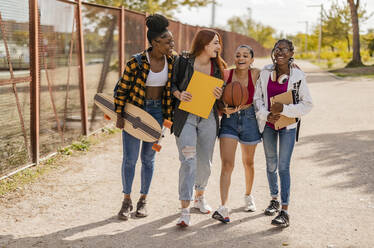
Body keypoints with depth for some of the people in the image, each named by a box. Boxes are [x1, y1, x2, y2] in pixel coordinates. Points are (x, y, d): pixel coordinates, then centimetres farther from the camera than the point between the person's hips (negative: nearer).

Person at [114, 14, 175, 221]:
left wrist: (167, 116, 6)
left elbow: (172, 87, 10)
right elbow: (121, 89, -8)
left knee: (148, 158, 10)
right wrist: (119, 116, -8)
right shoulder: (136, 62, -17)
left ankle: (143, 200, 23)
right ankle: (127, 200, 15)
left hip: (157, 112, 3)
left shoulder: (172, 61, -4)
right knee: (129, 159, 0)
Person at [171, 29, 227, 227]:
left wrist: (219, 96, -7)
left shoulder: (218, 67, 8)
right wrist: (179, 94, -14)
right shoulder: (183, 62, -3)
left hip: (208, 118, 4)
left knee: (204, 162, 12)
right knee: (188, 160, -14)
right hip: (185, 116, -4)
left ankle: (200, 198, 38)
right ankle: (185, 210, -13)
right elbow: (172, 84, 6)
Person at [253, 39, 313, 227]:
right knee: (271, 164, 14)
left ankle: (284, 211, -6)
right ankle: (274, 199, 33)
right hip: (268, 124, 3)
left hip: (288, 125, -3)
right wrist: (266, 115, -12)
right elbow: (257, 98, 5)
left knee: (283, 166, -8)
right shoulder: (265, 72, 0)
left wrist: (284, 109, -18)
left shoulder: (297, 76, -9)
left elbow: (307, 104, -7)